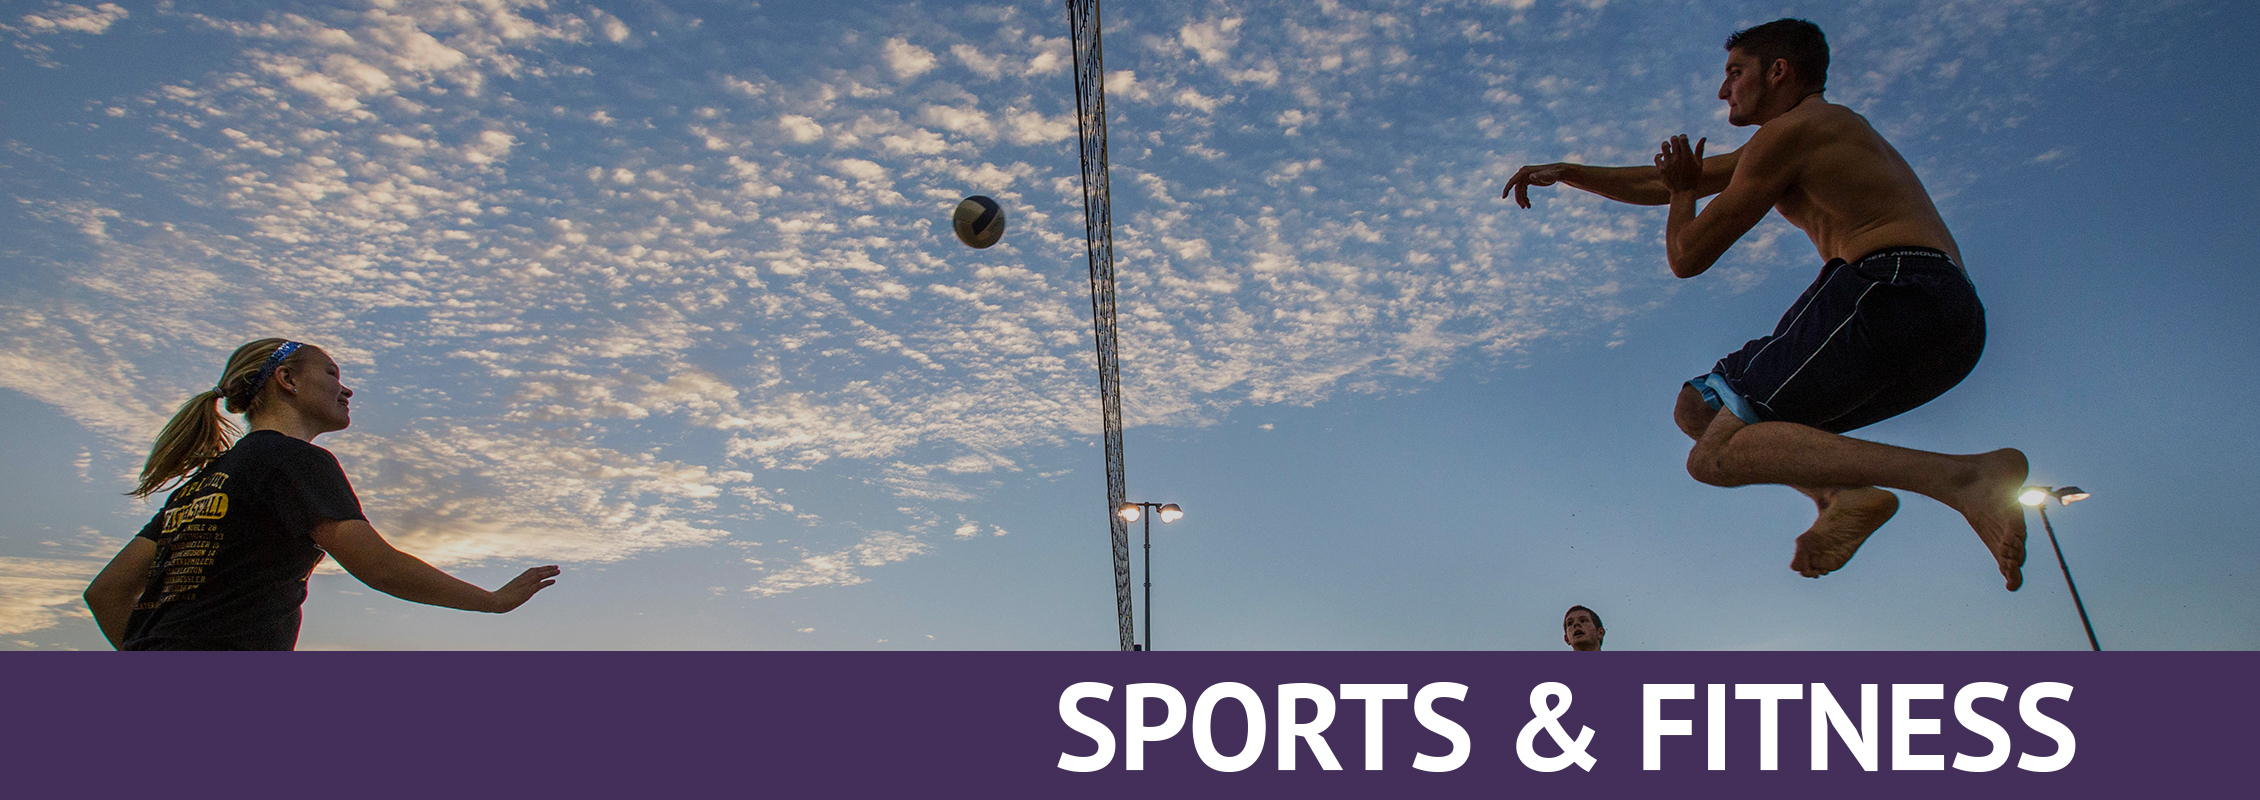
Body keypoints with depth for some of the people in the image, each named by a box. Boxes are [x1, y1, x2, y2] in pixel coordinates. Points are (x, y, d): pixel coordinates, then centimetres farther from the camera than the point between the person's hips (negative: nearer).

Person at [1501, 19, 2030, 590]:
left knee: (1716, 455, -15)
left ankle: (1962, 478, -26)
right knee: (1699, 408, 17)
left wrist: (1684, 191, 21)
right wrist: (1565, 172, 30)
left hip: (1892, 287, -10)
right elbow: (1665, 184, 33)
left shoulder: (1788, 132, -1)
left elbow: (1686, 256, 0)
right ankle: (1843, 495, -7)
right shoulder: (1830, 131, 31)